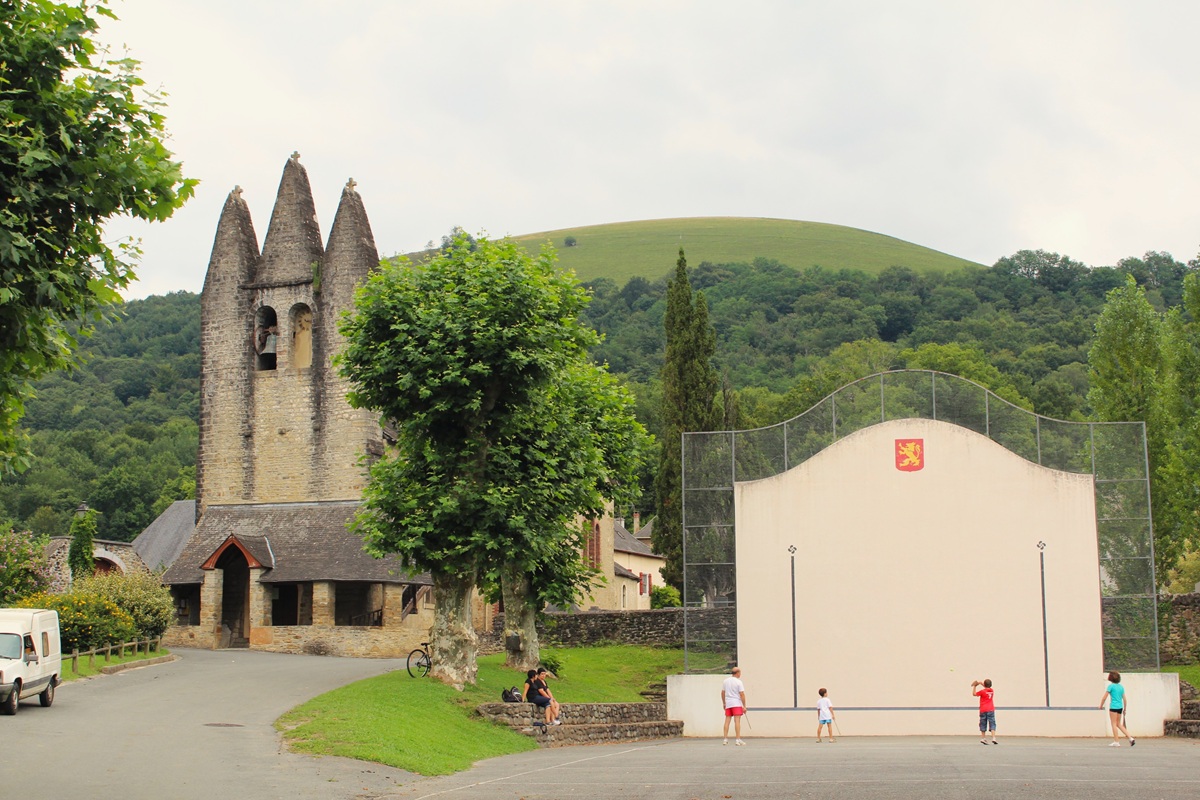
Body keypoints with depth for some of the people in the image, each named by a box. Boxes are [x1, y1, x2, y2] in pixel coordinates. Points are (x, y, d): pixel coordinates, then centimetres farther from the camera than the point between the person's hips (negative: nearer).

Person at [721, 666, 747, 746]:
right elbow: (742, 694, -12)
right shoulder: (738, 682, -9)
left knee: (727, 721, 8)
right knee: (737, 721, -7)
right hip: (737, 704, -5)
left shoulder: (725, 681, 8)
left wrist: (724, 703, 24)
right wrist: (744, 706, -8)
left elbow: (722, 693, 14)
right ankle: (737, 740, -10)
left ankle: (725, 739, 8)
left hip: (728, 704, 5)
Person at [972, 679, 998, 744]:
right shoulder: (991, 691, 6)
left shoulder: (982, 691, -8)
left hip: (983, 710, -2)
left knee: (983, 724, 8)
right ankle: (994, 738, -15)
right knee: (992, 724, -2)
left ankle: (983, 738, 12)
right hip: (991, 710, 2)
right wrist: (981, 683, 25)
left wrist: (974, 686, 12)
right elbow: (987, 688, 29)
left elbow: (974, 694, 5)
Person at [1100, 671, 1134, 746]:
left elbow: (1104, 697, -10)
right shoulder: (1121, 687, 11)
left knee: (1114, 724, 1)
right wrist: (1124, 709, 20)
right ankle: (1130, 738, 7)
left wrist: (1101, 705, 4)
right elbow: (1124, 699, 13)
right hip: (1120, 707, 6)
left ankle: (1116, 742, 1)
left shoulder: (1111, 686, -8)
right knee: (1119, 724, 16)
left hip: (1113, 707, -6)